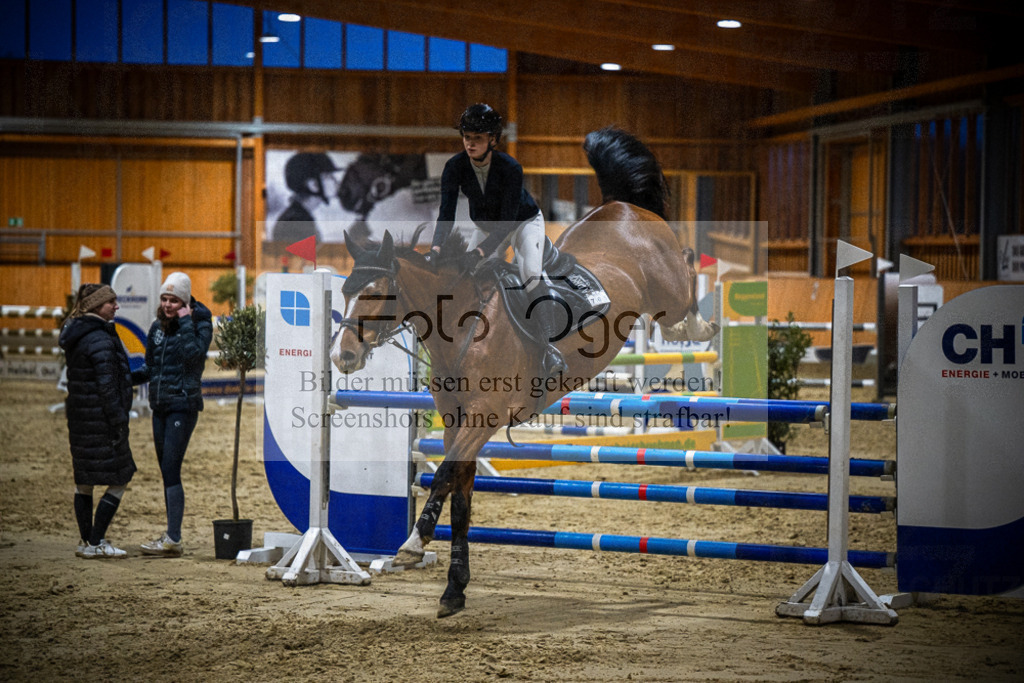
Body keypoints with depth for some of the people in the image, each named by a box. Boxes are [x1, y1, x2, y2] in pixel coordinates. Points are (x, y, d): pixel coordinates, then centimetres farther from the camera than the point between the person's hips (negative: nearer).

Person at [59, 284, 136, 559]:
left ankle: (87, 542, 18)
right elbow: (106, 387, -20)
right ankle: (95, 543, -3)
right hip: (101, 420, -10)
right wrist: (119, 423, -16)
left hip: (79, 417, 10)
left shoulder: (75, 336, 13)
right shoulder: (101, 340, -17)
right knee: (119, 480, -2)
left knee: (84, 481, 13)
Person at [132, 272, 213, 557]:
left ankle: (173, 539, -14)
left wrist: (186, 322, -18)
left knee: (171, 470, -13)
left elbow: (194, 355, -23)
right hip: (160, 405, 7)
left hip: (183, 404, -7)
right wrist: (129, 377, 3)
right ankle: (171, 536, 15)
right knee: (167, 471, 9)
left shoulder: (200, 323, -6)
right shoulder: (158, 326, 11)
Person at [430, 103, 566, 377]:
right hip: (486, 227, 5)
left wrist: (480, 251, -45)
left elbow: (507, 221, -34)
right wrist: (436, 247, -41)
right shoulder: (455, 167, -21)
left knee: (531, 272, -27)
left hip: (524, 221, -5)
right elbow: (446, 212, -24)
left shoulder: (510, 168, -33)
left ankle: (550, 346, -35)